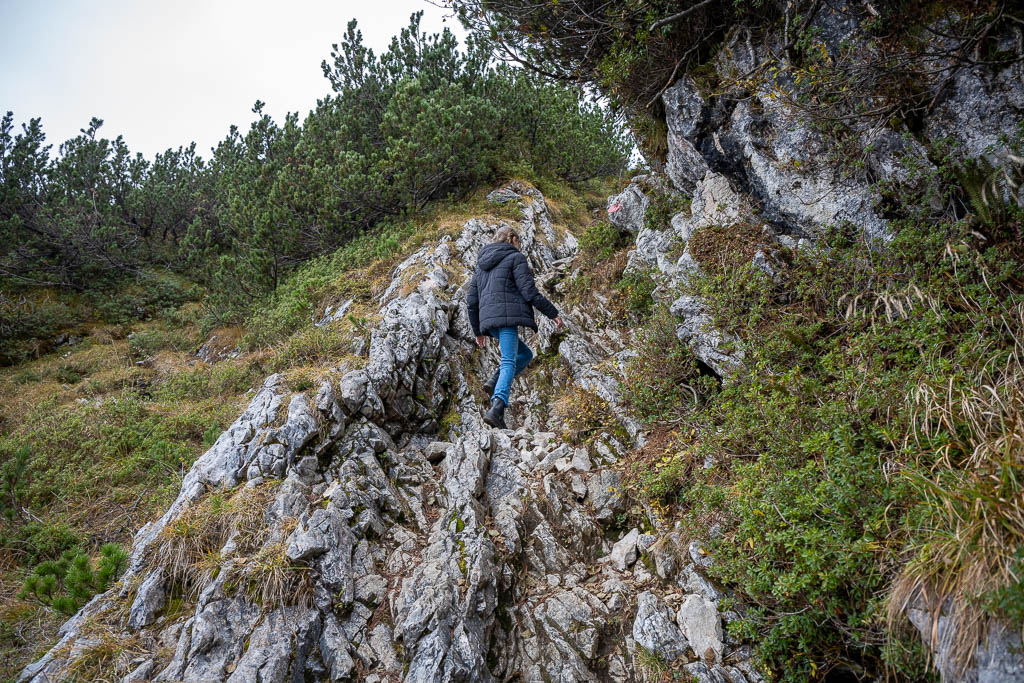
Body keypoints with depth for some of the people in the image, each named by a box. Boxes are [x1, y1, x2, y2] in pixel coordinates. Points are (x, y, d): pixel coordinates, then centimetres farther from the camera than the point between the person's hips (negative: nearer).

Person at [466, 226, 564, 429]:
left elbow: (472, 302, 20)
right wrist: (553, 313, -1)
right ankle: (496, 408, -33)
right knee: (509, 362, -15)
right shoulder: (516, 258, 3)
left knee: (525, 354, 21)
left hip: (488, 320, 7)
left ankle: (495, 383, 2)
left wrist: (478, 332, 26)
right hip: (507, 315, -7)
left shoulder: (482, 265, 24)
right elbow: (529, 291, -8)